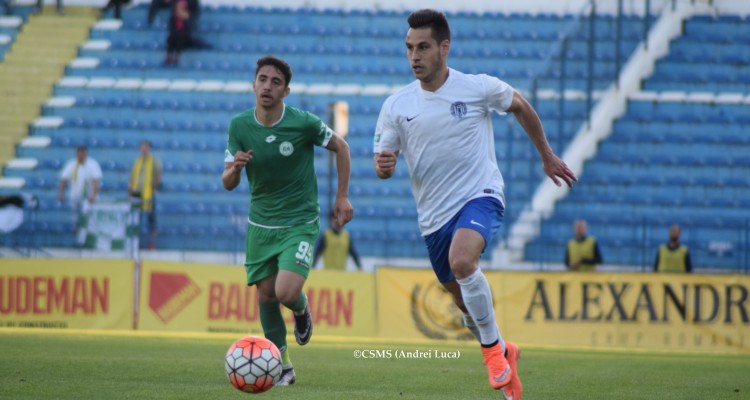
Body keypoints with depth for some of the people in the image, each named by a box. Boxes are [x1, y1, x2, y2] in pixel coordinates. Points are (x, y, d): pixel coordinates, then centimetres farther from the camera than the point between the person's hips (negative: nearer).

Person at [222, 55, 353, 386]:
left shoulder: (304, 123, -15)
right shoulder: (239, 126, -6)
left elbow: (340, 147, 3)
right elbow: (228, 184, -1)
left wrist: (342, 196, 2)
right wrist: (235, 167, -24)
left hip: (300, 223, -4)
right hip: (260, 224, 4)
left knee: (287, 293, -20)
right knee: (265, 294, 4)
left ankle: (301, 309, 17)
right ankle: (282, 365, 21)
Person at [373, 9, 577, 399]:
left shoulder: (478, 88, -7)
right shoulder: (396, 105, -1)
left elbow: (520, 106, 12)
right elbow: (383, 161, 4)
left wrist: (547, 156, 21)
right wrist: (384, 166, -21)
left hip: (480, 195, -4)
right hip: (434, 214, 4)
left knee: (461, 260, -34)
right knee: (466, 304, 13)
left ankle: (493, 349, -16)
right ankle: (504, 353, 43)